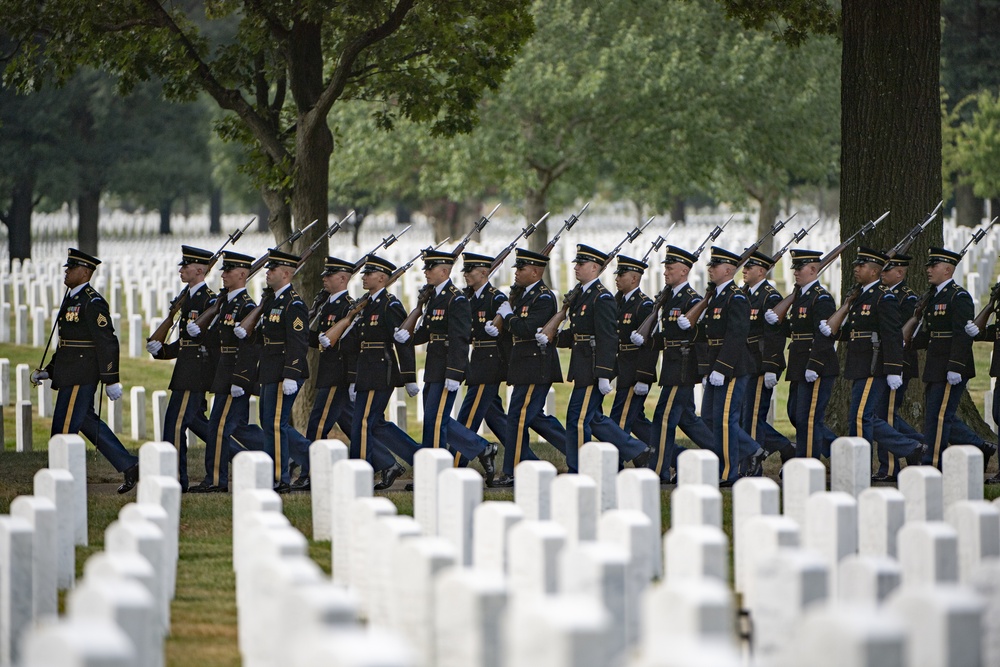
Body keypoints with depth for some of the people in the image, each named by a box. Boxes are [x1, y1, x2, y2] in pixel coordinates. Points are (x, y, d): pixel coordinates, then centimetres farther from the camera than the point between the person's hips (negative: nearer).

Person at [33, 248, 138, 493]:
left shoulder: (93, 303, -14)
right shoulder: (71, 299, 16)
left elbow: (107, 342, -17)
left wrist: (111, 381, -19)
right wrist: (48, 372, 18)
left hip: (80, 376, -10)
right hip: (70, 373, 10)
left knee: (64, 426, -5)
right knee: (87, 421, 13)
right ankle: (129, 466, 16)